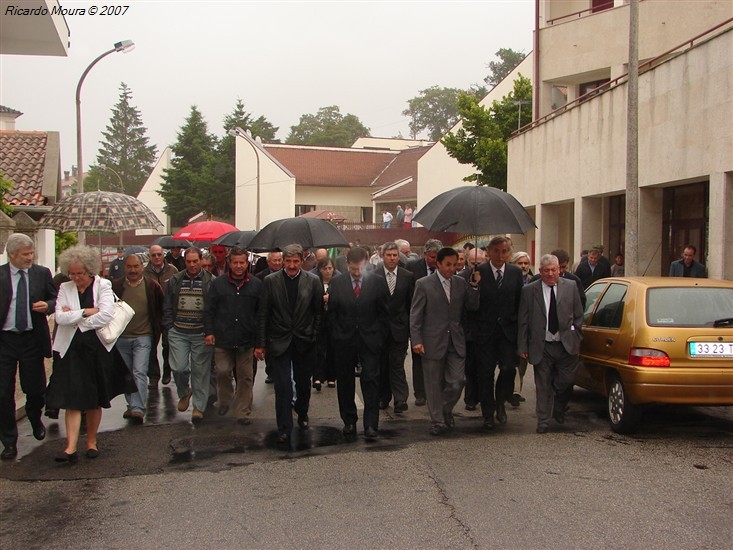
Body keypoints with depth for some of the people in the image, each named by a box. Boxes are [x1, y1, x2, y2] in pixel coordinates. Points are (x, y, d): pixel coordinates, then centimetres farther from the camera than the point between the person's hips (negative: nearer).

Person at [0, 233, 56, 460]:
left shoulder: (42, 273, 2)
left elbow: (55, 299, 8)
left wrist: (47, 305, -13)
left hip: (32, 339, 1)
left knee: (35, 390, 10)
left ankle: (35, 419, 43)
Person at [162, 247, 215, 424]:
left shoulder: (211, 281, -2)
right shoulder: (175, 281, 7)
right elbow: (167, 306, 12)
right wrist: (169, 327, 5)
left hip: (201, 334, -2)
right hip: (178, 333, 2)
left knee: (200, 371, 2)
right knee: (178, 368, -4)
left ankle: (199, 407, 13)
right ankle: (184, 392, 27)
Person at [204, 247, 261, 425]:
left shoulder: (256, 285, 5)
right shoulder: (218, 283, 4)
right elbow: (209, 310, 6)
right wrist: (209, 332, -3)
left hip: (247, 340, 0)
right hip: (223, 339, 0)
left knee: (245, 377, 4)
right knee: (222, 371, -3)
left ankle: (242, 413, 14)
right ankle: (224, 401, 25)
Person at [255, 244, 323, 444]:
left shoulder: (313, 281, -2)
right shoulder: (271, 281, -3)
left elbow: (319, 312, 4)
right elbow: (262, 315, -2)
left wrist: (315, 338, -1)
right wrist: (260, 344, -4)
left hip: (305, 342, 1)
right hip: (279, 342, -1)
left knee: (304, 383, 15)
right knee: (282, 386, -4)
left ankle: (302, 414, 40)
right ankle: (284, 428, 5)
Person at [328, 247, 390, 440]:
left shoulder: (378, 282, -1)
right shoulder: (336, 283, 2)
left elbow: (384, 313, 3)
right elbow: (331, 313, 6)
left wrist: (379, 338, -3)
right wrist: (336, 337, 1)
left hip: (370, 340, -1)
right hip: (344, 340, 2)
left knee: (370, 381, -5)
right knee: (345, 381, 8)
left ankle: (371, 425, -1)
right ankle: (349, 421, 21)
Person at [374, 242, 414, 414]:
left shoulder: (408, 276, 2)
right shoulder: (373, 276, -1)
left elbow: (411, 304, 4)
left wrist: (411, 328, 1)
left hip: (399, 327, -1)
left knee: (397, 364, -4)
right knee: (381, 364, 9)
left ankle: (401, 399, -2)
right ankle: (383, 397, 22)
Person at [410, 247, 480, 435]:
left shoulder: (461, 283, 8)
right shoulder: (423, 284, -4)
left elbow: (472, 307, 4)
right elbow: (415, 315, -5)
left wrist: (474, 286, -8)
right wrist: (416, 340, -11)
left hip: (456, 342, 3)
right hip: (433, 342, -3)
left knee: (456, 382, 2)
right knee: (434, 385, 7)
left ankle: (446, 410, 30)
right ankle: (438, 421, 21)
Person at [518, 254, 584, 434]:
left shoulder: (571, 287, 4)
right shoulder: (529, 290, -1)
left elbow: (578, 316, 10)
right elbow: (523, 322, 1)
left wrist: (576, 338, 4)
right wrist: (523, 347, -2)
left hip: (567, 345, 1)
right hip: (542, 347, -1)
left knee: (567, 381, 4)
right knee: (543, 386, 5)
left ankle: (559, 409, 33)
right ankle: (543, 421, 16)